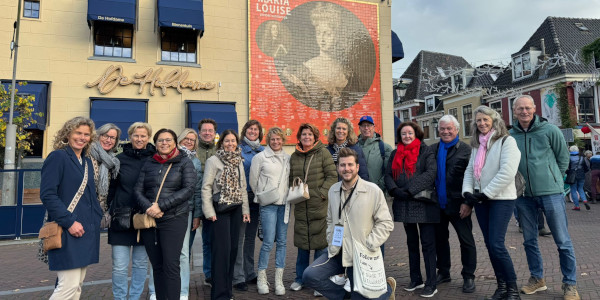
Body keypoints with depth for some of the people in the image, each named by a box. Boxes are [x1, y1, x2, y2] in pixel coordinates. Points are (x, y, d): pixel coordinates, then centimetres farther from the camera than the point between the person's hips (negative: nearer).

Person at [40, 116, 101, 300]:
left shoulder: (87, 162, 15)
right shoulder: (57, 157, -8)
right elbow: (47, 194, -16)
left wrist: (97, 216, 9)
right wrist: (69, 222, -20)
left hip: (86, 231, 8)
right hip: (67, 233, -8)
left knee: (77, 285, 13)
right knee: (69, 285, -8)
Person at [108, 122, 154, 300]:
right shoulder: (120, 159, 1)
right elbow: (111, 188, 6)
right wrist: (111, 211, 0)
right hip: (121, 219, 0)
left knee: (141, 263, 11)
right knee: (120, 266, 1)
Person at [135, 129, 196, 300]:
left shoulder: (184, 162, 2)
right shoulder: (148, 164, 13)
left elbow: (188, 189, -8)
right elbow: (138, 190, 8)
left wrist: (161, 206, -15)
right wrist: (148, 208, -12)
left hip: (173, 219, -3)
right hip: (149, 220, 4)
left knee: (171, 266, -5)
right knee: (157, 266, 10)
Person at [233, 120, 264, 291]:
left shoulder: (263, 151, 13)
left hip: (257, 198, 5)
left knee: (251, 237, 14)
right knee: (239, 237, -4)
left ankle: (249, 273, 24)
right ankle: (238, 277, 3)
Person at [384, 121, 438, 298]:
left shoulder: (425, 151, -1)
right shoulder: (395, 154, 13)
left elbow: (431, 172, -14)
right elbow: (388, 174, 6)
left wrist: (410, 189, -20)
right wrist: (395, 190, -13)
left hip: (423, 202, -5)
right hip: (404, 204, 5)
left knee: (427, 243, -1)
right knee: (411, 242, 14)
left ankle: (431, 284, 7)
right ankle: (416, 279, 26)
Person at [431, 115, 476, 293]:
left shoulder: (465, 150, -5)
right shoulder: (433, 150, 8)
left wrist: (468, 202, -15)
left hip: (458, 203, -4)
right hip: (438, 203, 5)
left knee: (466, 240, 6)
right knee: (440, 239, 14)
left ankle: (468, 277, 20)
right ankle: (443, 272, 29)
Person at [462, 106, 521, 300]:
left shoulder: (506, 141, -6)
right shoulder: (477, 145, 15)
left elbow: (507, 172, -17)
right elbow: (469, 170, 12)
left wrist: (486, 193, -16)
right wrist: (467, 191, -5)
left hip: (501, 199, -6)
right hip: (481, 201, 6)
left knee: (497, 244, -11)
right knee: (489, 244, 8)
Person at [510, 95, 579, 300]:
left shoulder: (550, 130, -4)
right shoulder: (510, 135, 0)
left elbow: (563, 158, 5)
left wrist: (552, 179, 6)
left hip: (550, 192, -2)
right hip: (524, 195, 3)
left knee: (563, 241, 4)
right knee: (529, 241, 13)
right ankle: (537, 278, 29)